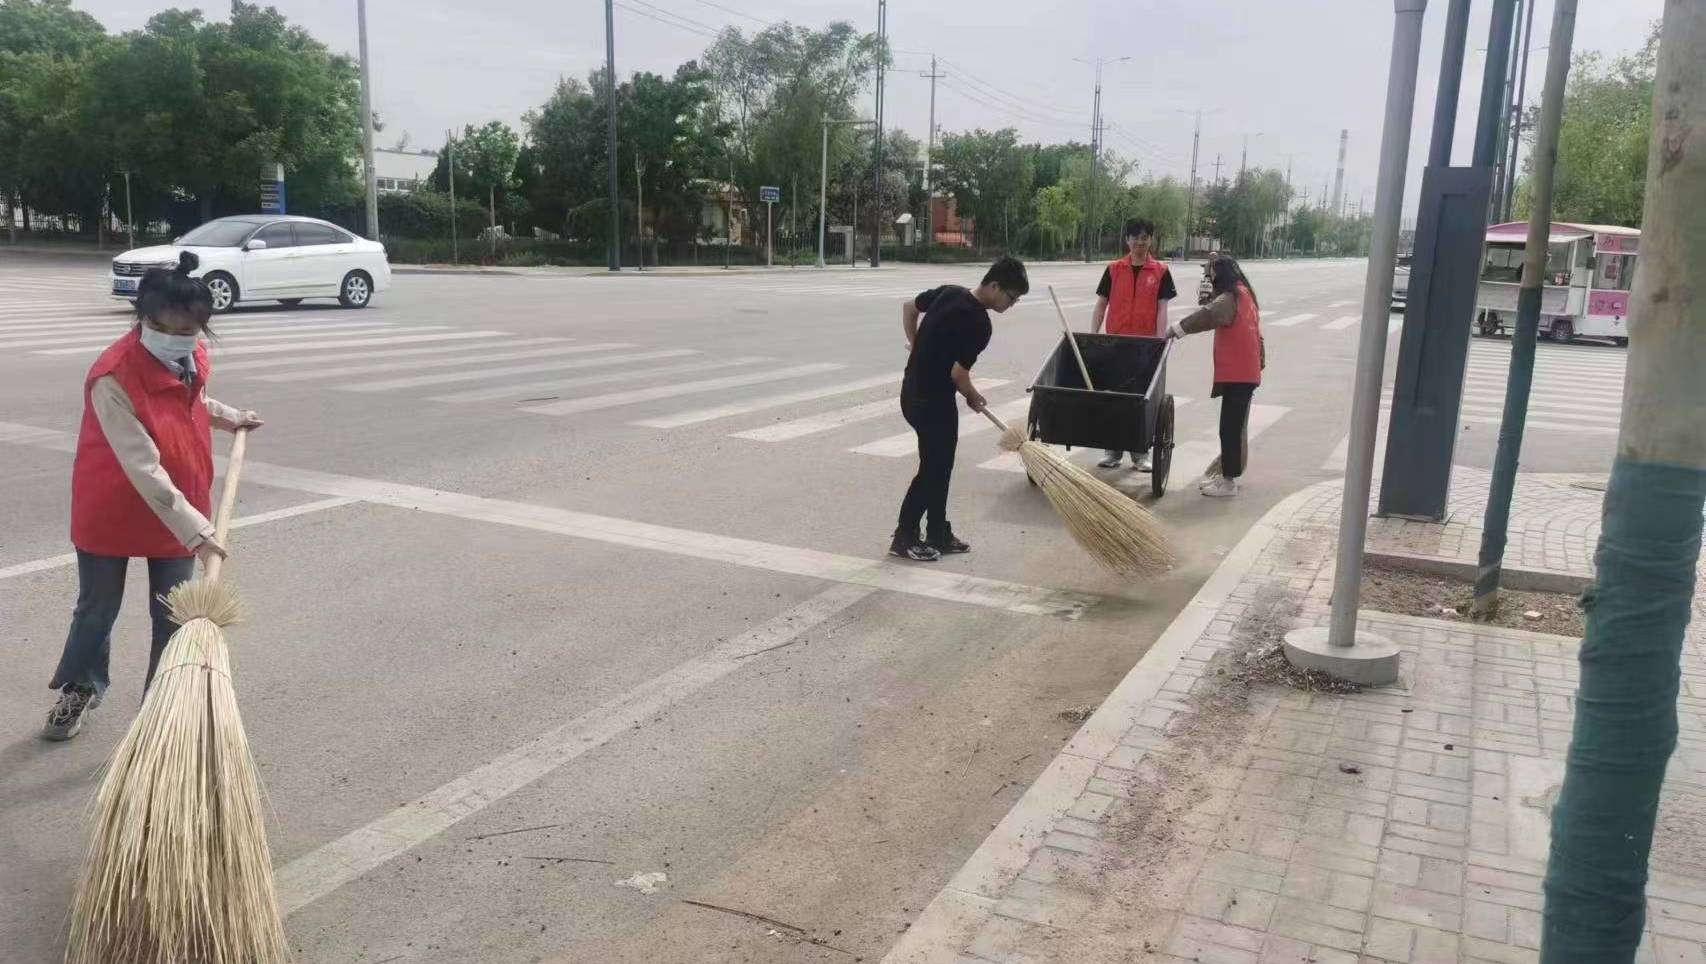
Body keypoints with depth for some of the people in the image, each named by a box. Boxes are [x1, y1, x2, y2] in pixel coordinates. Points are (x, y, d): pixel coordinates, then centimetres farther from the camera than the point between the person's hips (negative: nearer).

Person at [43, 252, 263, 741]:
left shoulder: (193, 357, -7)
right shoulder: (113, 377, -29)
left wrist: (227, 416, 13)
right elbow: (144, 469, -33)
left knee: (173, 616, 8)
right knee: (97, 609, 17)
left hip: (179, 513, 5)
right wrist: (196, 531, -37)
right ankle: (79, 689, 42)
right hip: (111, 512, -4)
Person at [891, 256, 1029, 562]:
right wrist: (974, 398, -1)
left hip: (915, 389, 9)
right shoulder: (979, 324, -21)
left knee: (939, 465, 16)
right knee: (932, 468, 1)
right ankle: (904, 538, 10)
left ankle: (938, 534, 24)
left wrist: (916, 346, 22)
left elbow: (909, 306, 17)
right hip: (933, 399, -9)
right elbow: (958, 373, -20)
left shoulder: (949, 292, 5)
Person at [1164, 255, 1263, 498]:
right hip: (1245, 371, 10)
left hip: (1237, 374, -10)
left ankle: (1229, 482, -2)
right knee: (1234, 425, 16)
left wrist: (1174, 329, -30)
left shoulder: (1231, 298, -15)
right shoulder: (1244, 294, 17)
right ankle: (1227, 475, 25)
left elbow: (1207, 316, -31)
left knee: (1230, 427, -6)